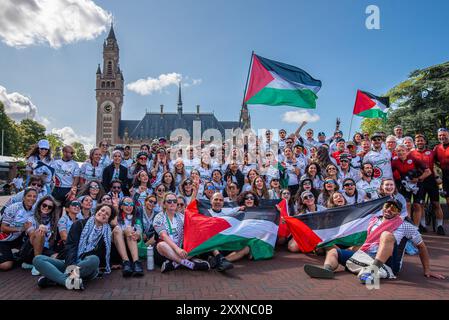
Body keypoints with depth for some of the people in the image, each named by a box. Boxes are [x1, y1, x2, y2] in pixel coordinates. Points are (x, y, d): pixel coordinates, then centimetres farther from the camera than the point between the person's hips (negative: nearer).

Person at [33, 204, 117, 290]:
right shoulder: (80, 224, 10)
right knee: (37, 259, -20)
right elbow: (70, 246, -5)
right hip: (69, 264, 2)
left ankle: (52, 279, -27)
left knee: (94, 260, -35)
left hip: (86, 267, -1)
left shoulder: (106, 235, 11)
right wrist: (71, 267, -23)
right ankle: (69, 280, -38)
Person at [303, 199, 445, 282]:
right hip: (365, 256, 5)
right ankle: (327, 269, -41)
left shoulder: (405, 226, 11)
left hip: (387, 263, -4)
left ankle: (372, 271, -47)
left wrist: (427, 270, 10)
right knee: (333, 251, -7)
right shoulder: (374, 220, 20)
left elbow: (421, 246, 15)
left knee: (387, 235, -31)